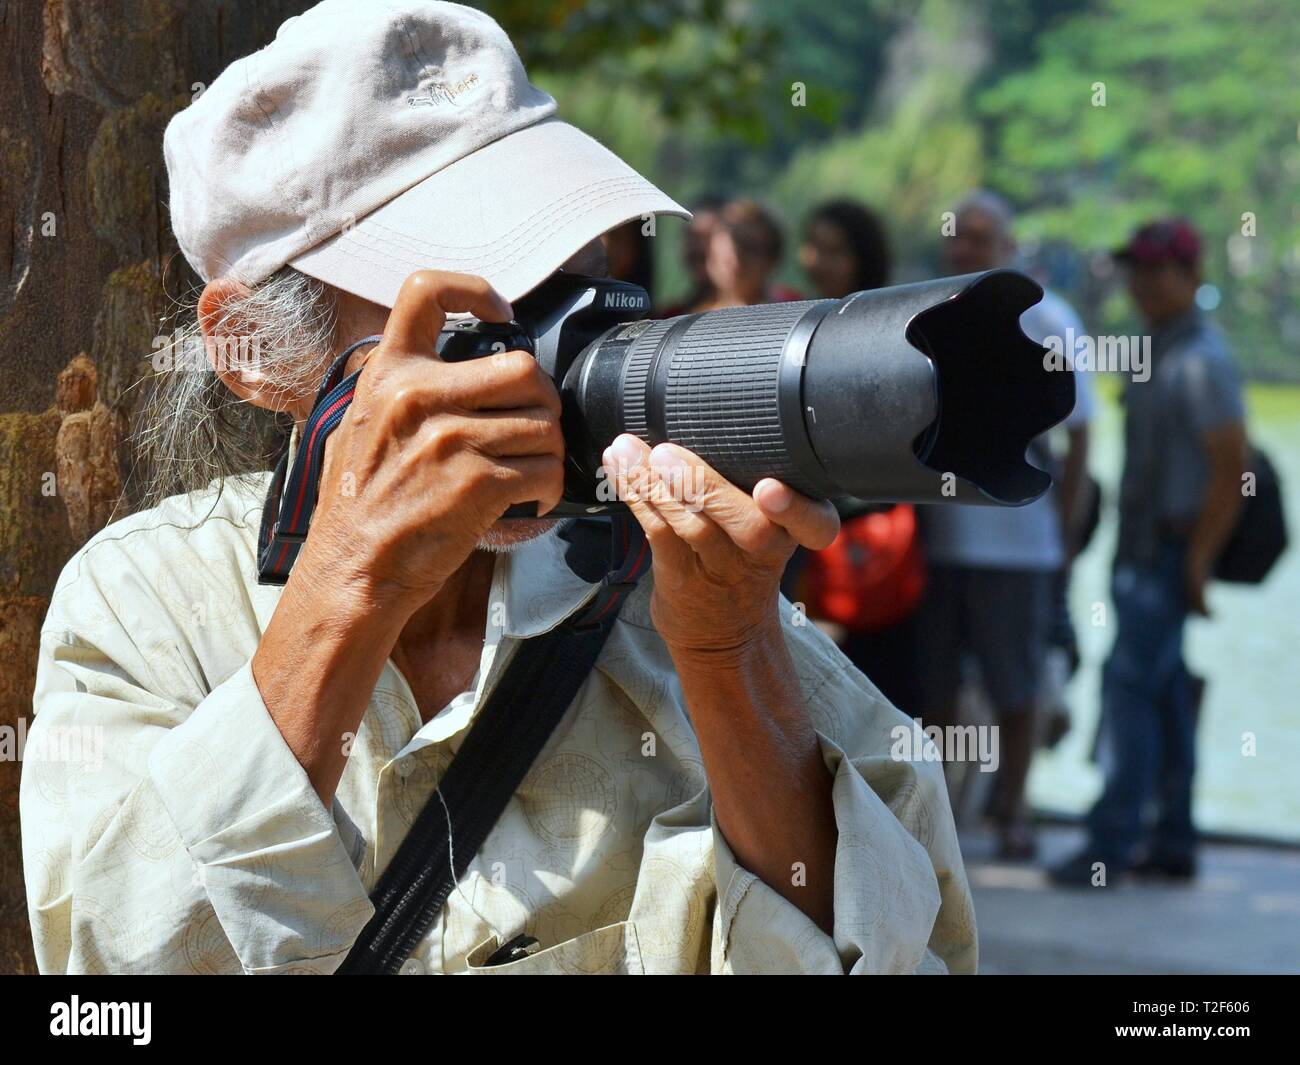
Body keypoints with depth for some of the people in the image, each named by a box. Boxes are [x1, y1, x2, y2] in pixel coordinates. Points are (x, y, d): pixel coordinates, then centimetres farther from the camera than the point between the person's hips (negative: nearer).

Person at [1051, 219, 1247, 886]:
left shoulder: (1201, 361, -15)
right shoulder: (1156, 351, 15)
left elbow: (1231, 466, -20)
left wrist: (1198, 561, -19)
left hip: (1171, 550, -10)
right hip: (1142, 548, 10)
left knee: (1131, 685, -12)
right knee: (1164, 692, 12)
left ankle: (1111, 841, -12)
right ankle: (1172, 840, 17)